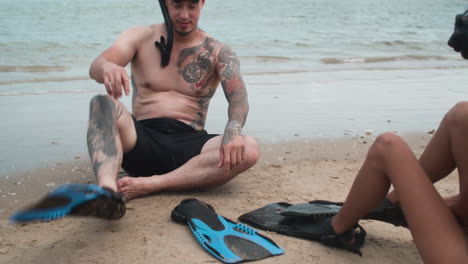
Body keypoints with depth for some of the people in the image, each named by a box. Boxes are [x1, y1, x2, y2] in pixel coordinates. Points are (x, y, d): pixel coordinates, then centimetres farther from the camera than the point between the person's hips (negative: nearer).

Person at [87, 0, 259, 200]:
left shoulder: (218, 54, 9)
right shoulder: (140, 38, 11)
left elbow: (238, 97, -8)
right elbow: (95, 69, -7)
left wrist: (233, 131, -32)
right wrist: (107, 67, -34)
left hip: (188, 143, 0)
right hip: (142, 140, 0)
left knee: (248, 149, -28)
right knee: (102, 104, -28)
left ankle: (149, 184, -33)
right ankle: (107, 189, -52)